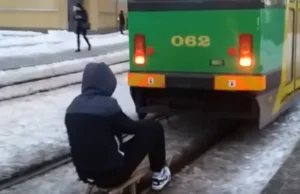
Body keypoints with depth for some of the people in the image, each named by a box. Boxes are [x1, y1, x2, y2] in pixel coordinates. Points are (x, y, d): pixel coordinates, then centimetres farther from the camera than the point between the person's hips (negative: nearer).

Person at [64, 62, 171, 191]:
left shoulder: (72, 107, 0)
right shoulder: (107, 105, -18)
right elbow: (131, 127, -1)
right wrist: (146, 120, 20)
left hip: (86, 175, 7)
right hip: (112, 173, -7)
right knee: (153, 128, 8)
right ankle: (159, 174, 23)